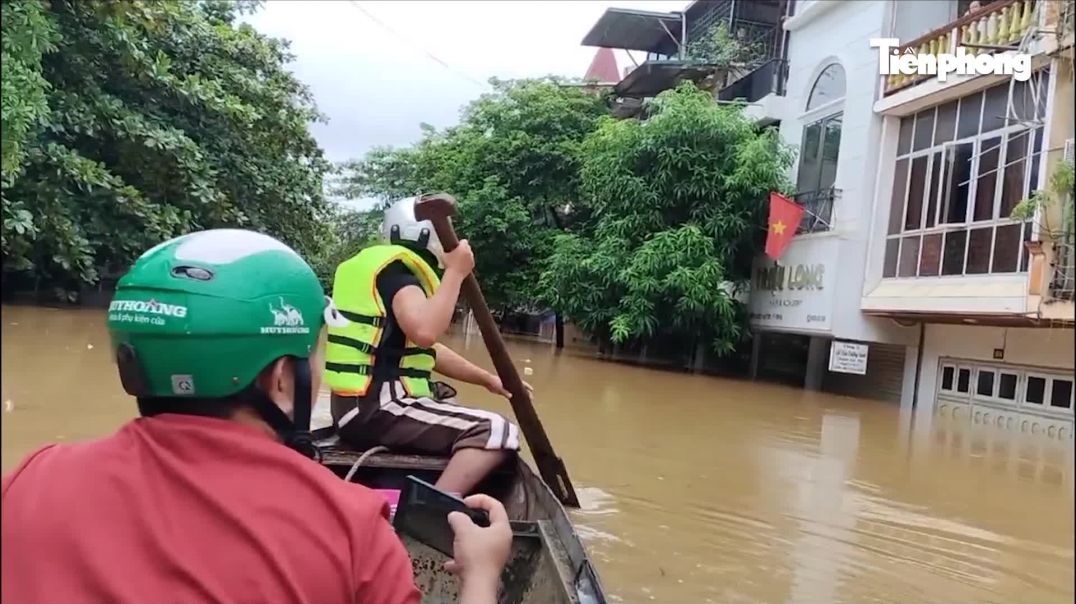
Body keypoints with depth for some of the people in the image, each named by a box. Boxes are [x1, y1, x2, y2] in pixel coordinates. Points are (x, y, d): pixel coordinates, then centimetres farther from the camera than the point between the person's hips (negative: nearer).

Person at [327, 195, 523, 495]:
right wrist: (455, 272, -16)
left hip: (364, 403, 11)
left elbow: (429, 349, 22)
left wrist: (487, 379, 17)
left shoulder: (376, 266, 20)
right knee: (498, 432, -21)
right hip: (374, 408, -10)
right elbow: (425, 332, -28)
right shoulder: (395, 268, -8)